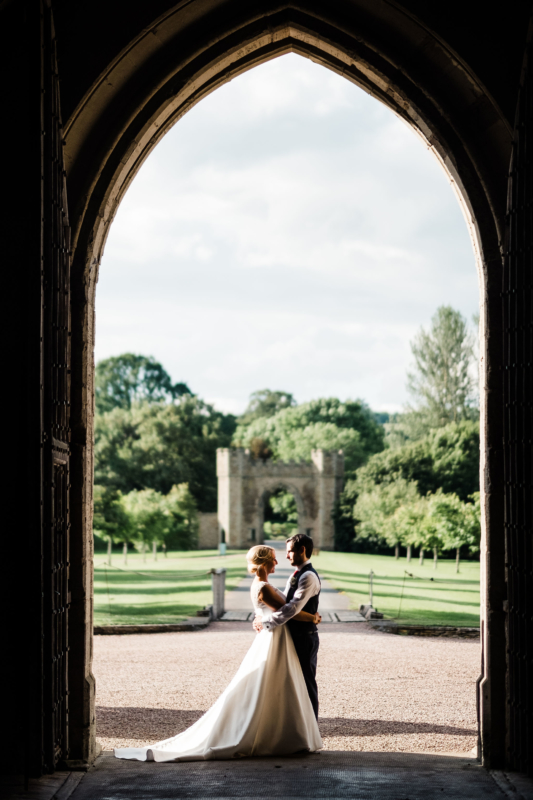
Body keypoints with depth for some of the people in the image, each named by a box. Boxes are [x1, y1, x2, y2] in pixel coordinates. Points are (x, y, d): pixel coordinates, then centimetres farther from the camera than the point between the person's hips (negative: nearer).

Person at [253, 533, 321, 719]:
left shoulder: (308, 577, -19)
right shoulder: (297, 574, 13)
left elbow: (293, 608, -26)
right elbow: (285, 602, 17)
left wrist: (267, 622, -22)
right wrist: (263, 617, 4)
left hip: (305, 639, -10)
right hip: (294, 637, 10)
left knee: (307, 683, -1)